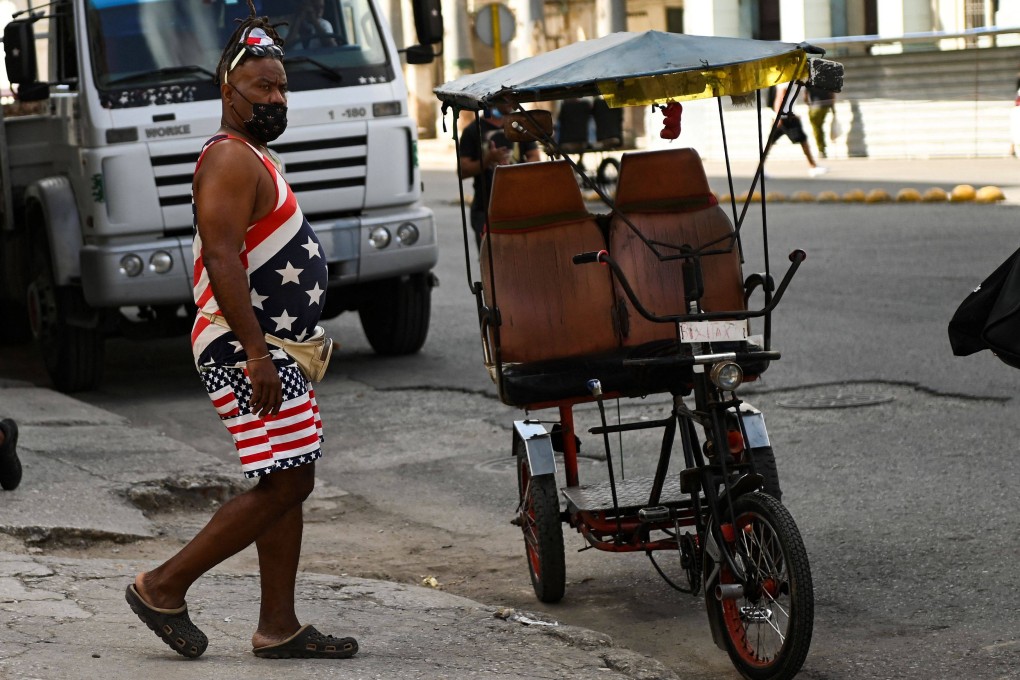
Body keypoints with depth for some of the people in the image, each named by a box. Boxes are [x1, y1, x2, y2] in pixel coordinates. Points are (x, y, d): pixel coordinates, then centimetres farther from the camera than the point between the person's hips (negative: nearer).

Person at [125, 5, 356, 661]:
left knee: (291, 484, 9)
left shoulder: (254, 159, 20)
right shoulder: (230, 159, -14)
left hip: (270, 347, 11)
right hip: (244, 348, -11)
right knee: (282, 485, -12)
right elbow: (222, 260, -23)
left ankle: (279, 627, 13)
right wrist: (256, 355, -28)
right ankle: (164, 587, -3)